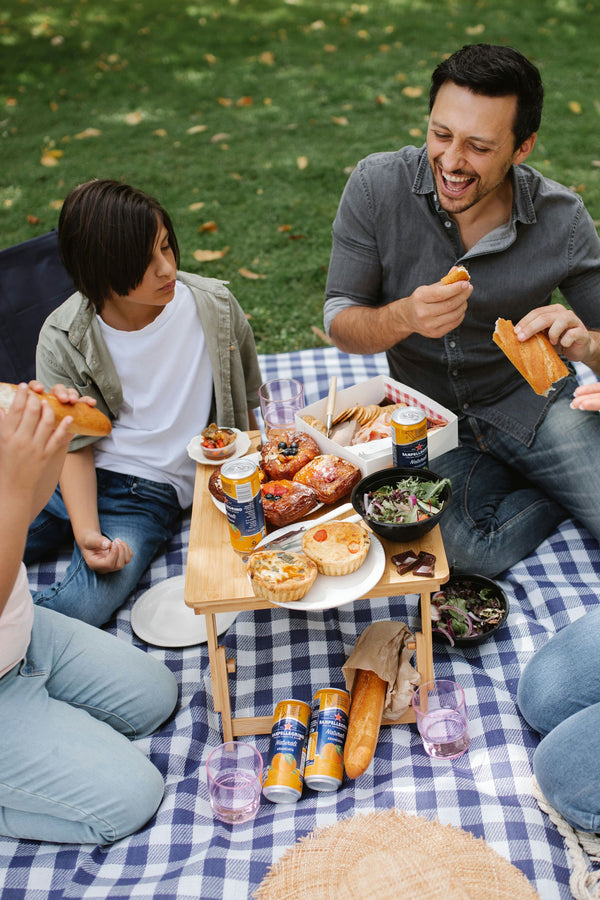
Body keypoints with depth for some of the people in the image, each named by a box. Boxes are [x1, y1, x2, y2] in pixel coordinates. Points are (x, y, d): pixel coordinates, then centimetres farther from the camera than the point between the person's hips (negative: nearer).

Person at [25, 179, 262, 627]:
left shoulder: (215, 307, -6)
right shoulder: (62, 340, -8)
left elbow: (246, 398, 9)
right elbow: (74, 446, -5)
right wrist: (86, 531, -20)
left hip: (152, 491, -1)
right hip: (73, 477, 1)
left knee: (81, 608, -24)